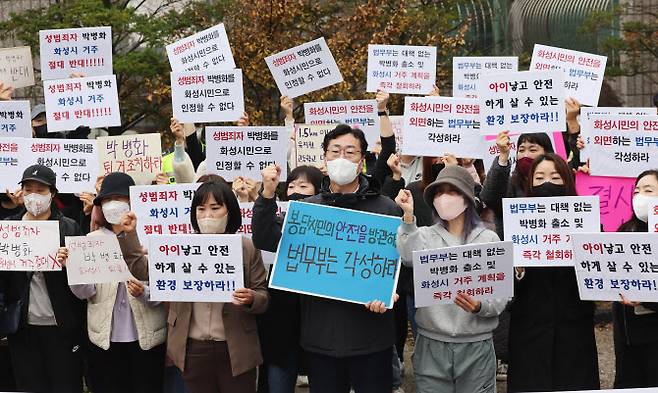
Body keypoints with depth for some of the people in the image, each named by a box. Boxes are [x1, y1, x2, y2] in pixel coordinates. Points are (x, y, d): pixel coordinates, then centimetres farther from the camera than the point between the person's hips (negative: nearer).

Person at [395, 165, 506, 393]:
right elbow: (410, 258, -17)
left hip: (476, 346, 0)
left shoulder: (489, 239, 3)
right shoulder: (425, 235, 6)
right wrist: (408, 217, -22)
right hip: (431, 345, 1)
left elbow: (501, 297, -1)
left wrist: (479, 307, -20)